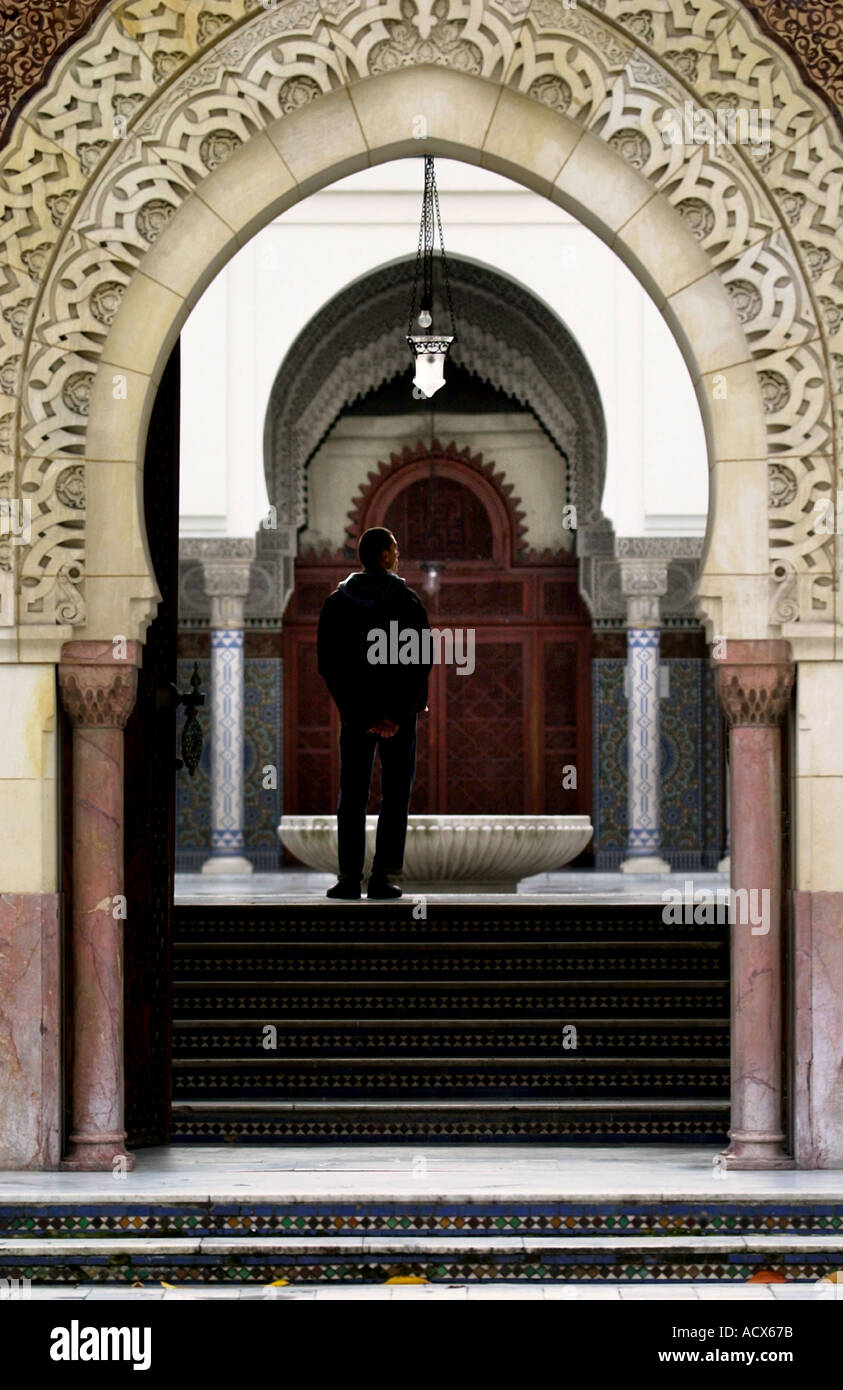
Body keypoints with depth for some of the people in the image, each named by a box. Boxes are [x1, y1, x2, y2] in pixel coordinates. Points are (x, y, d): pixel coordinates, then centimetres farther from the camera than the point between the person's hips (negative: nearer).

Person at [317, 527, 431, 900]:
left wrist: (359, 714, -3)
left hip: (354, 713, 2)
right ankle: (383, 877, -3)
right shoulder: (406, 600, -5)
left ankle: (349, 877, -1)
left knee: (352, 795, 6)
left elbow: (327, 665, -2)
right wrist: (398, 714, -6)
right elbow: (422, 660, -9)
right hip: (400, 713, -2)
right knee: (395, 795, 3)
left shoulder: (335, 603, 2)